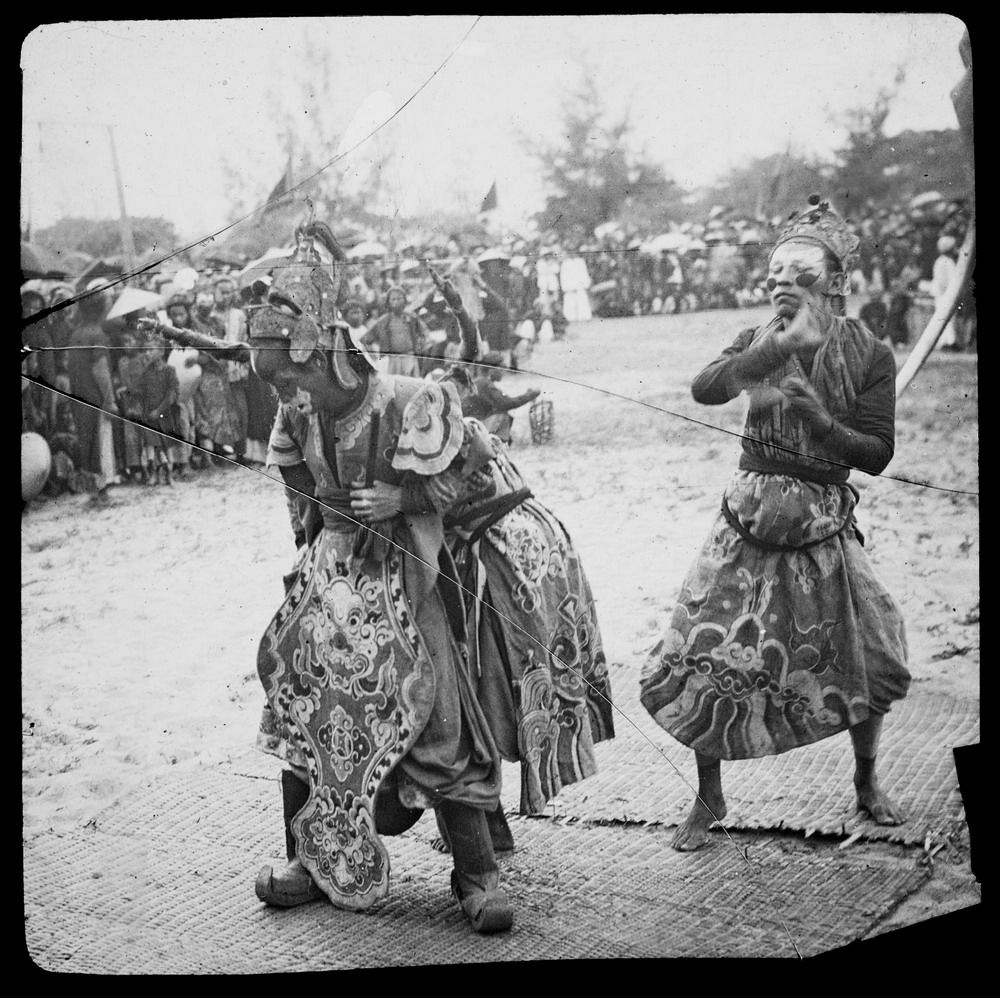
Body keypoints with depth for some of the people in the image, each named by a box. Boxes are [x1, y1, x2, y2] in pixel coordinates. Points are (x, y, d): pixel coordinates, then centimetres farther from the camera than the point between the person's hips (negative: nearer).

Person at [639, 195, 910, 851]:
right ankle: (710, 799, 17)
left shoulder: (870, 356, -4)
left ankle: (867, 781, 33)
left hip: (825, 530, -1)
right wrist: (784, 345, -30)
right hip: (749, 524, 1)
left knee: (870, 662, 4)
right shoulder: (761, 342, 1)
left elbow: (877, 453, -8)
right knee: (704, 661, -2)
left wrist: (817, 415, -24)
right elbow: (704, 390, -20)